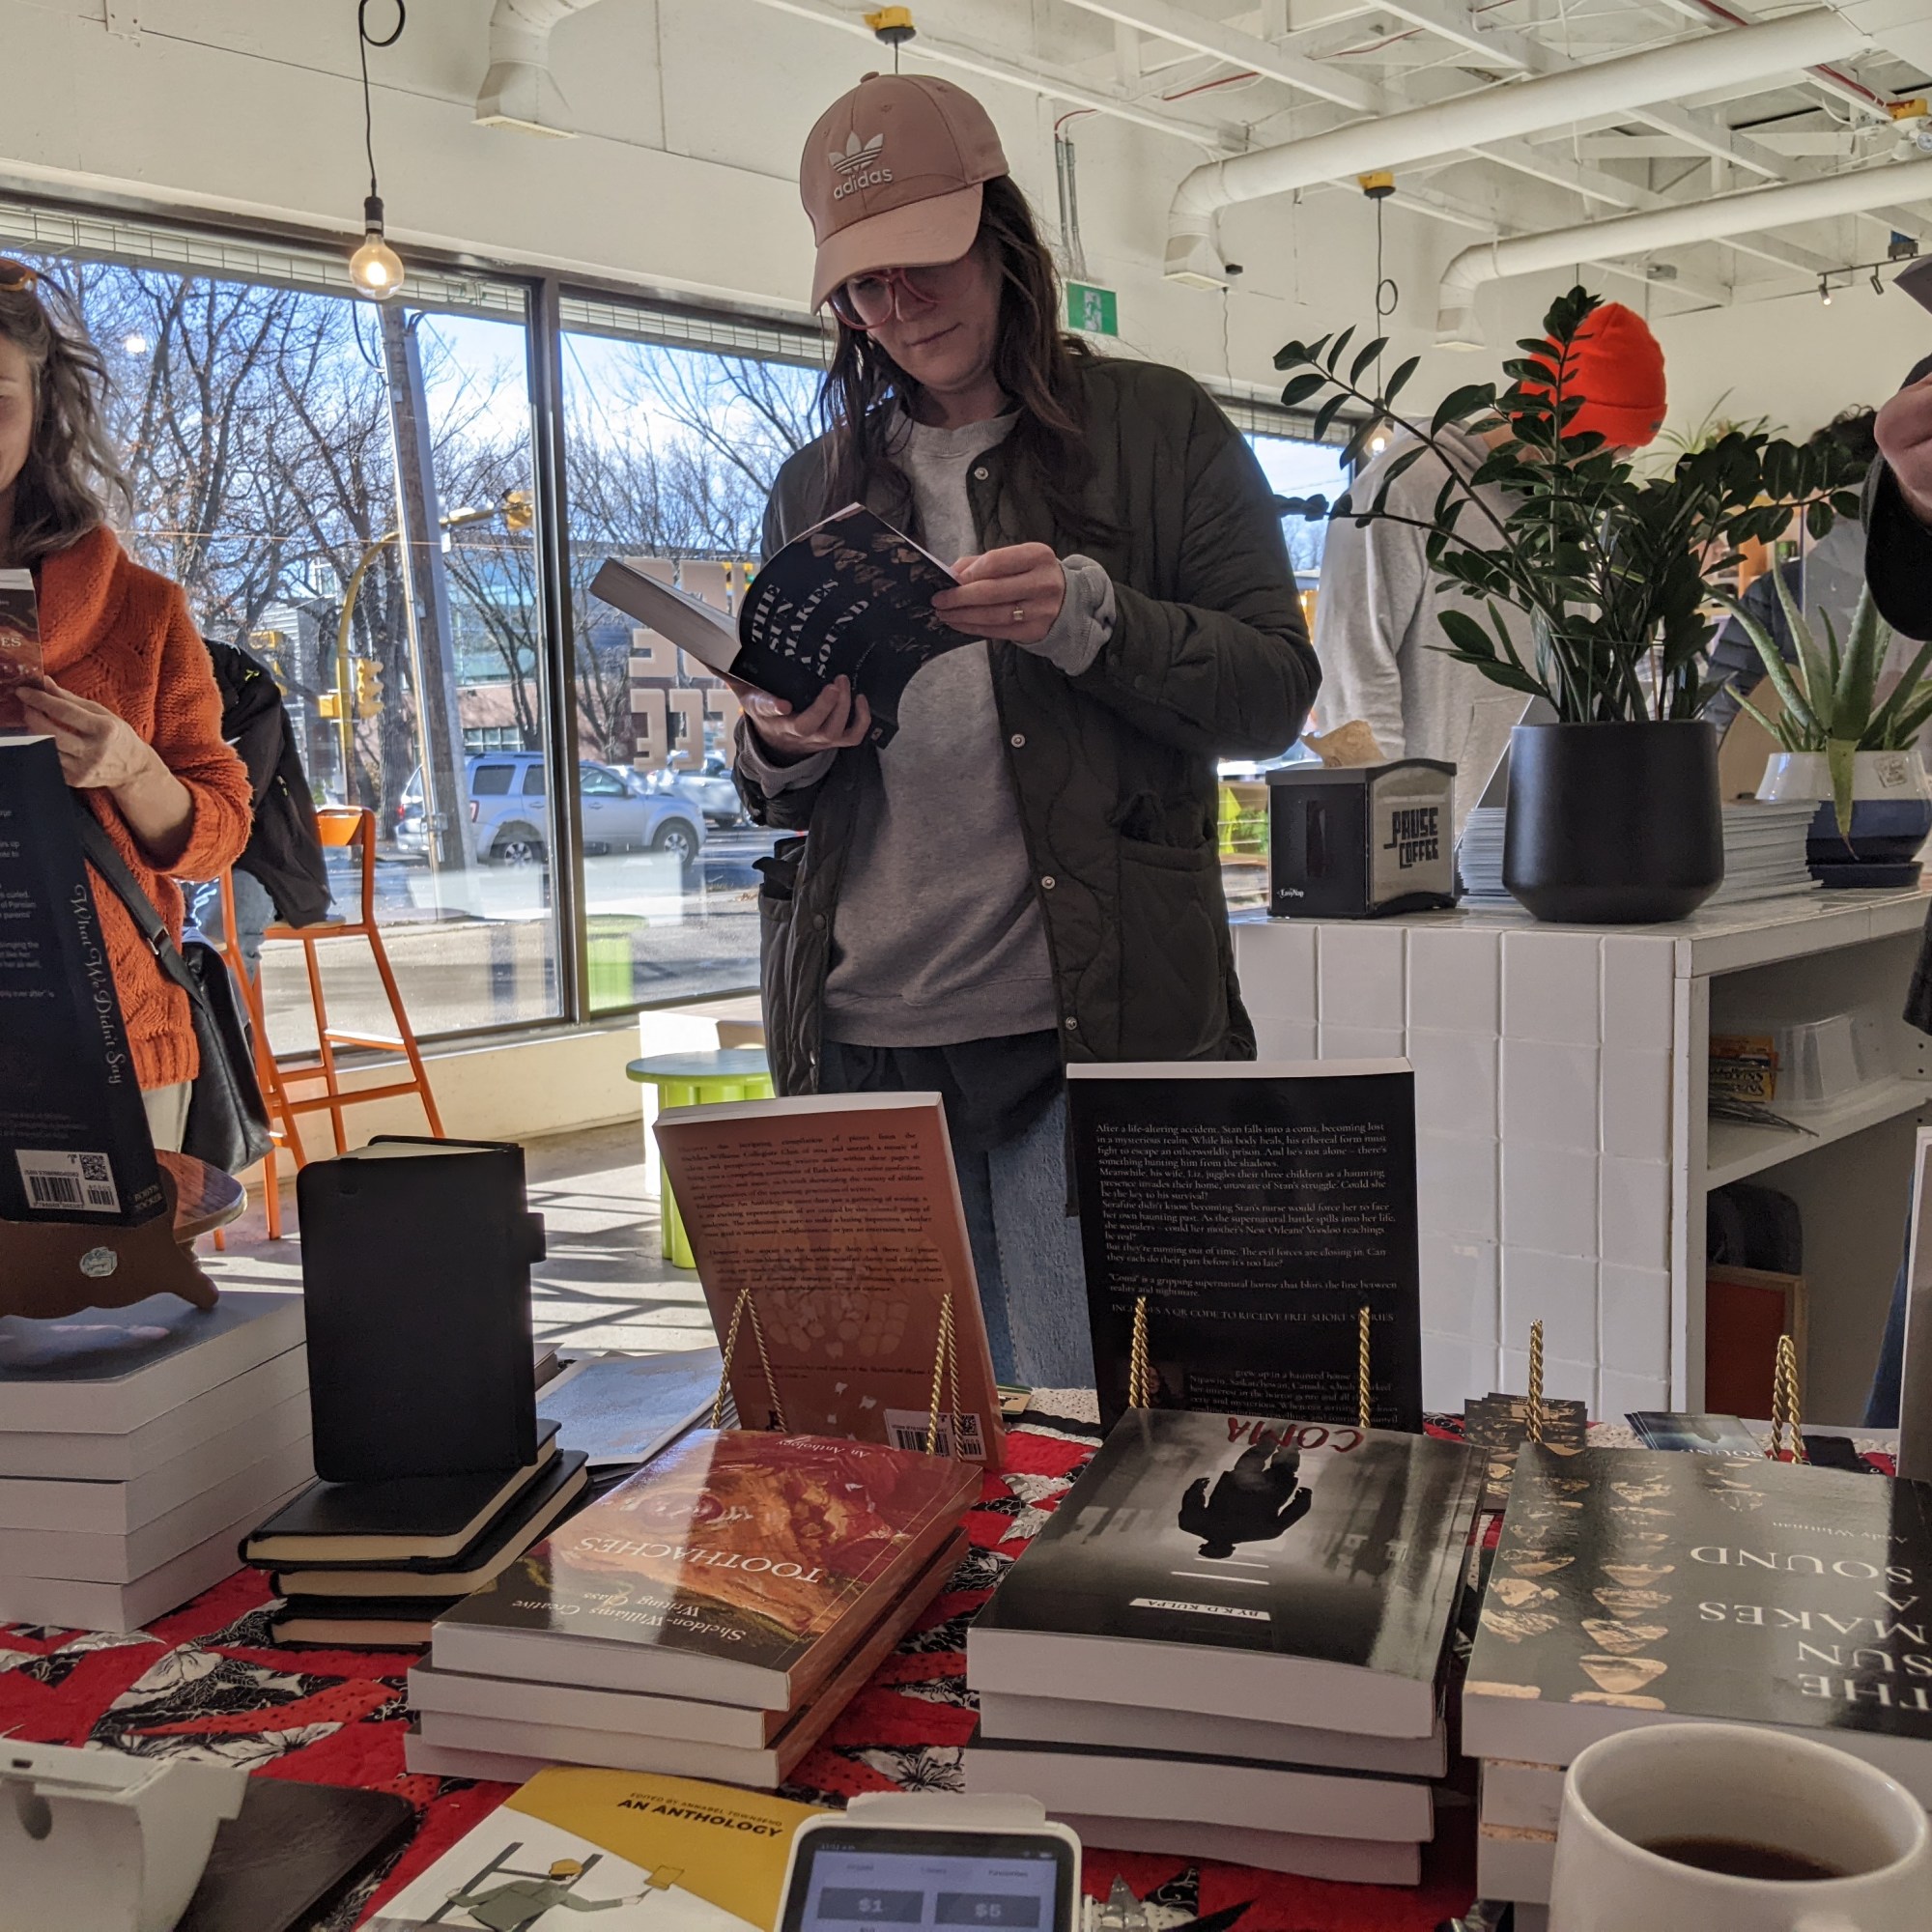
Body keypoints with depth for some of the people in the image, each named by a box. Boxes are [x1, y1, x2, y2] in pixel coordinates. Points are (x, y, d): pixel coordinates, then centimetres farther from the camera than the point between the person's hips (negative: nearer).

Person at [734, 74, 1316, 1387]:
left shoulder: (1157, 428, 6)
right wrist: (782, 745, -5)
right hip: (860, 1036, 4)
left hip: (1087, 1028, -3)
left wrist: (1088, 616, -16)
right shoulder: (819, 488, 17)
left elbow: (1276, 691, -1)